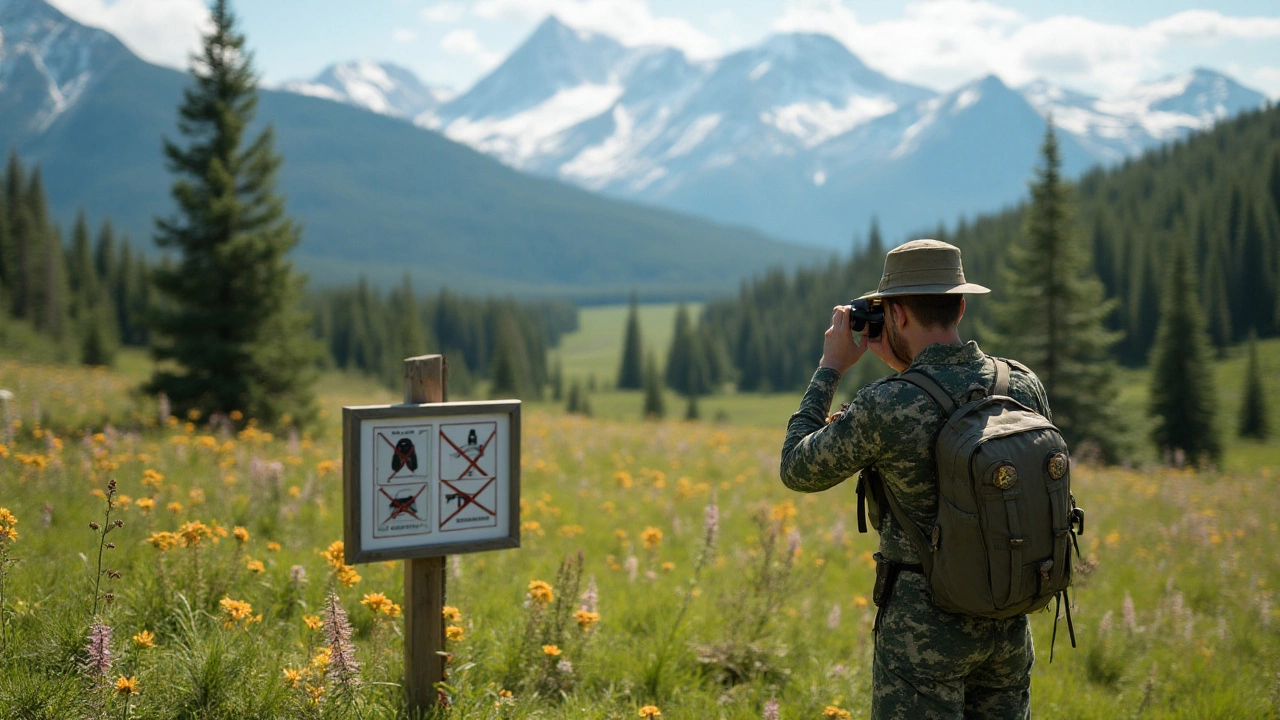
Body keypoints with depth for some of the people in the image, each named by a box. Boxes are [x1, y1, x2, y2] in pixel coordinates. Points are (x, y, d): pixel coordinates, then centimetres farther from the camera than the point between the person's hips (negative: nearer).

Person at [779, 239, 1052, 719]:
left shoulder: (885, 408, -19)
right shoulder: (1025, 387, -2)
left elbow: (798, 470, -3)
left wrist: (830, 367, 5)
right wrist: (906, 370, 15)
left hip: (926, 621, -6)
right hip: (1007, 622, 6)